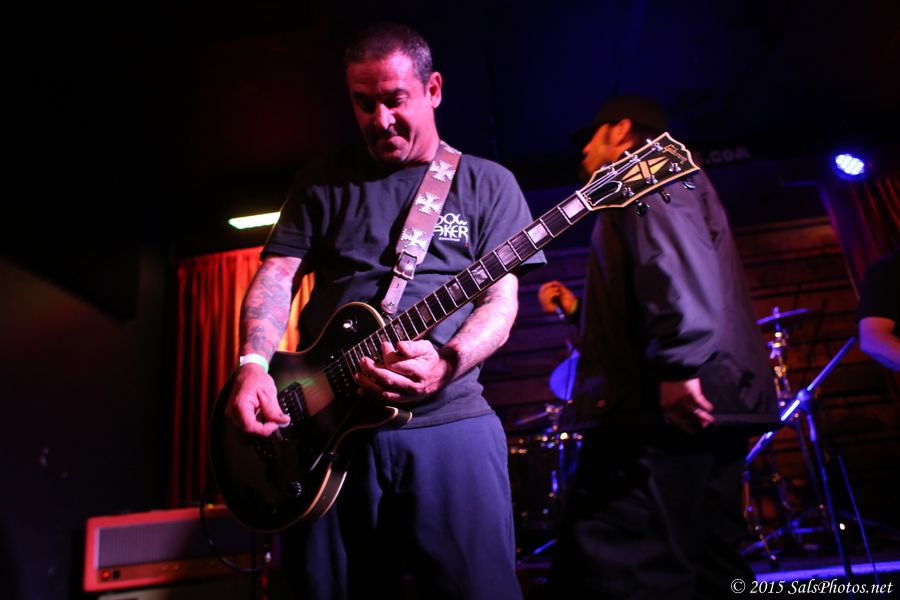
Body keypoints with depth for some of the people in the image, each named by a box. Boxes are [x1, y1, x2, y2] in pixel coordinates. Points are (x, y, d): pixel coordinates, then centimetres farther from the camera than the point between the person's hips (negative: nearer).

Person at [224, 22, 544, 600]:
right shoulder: (323, 181, 13)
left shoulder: (488, 184, 7)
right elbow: (277, 272, 7)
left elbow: (501, 298, 0)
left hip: (448, 418, -1)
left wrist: (446, 364, -20)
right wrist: (255, 364, -11)